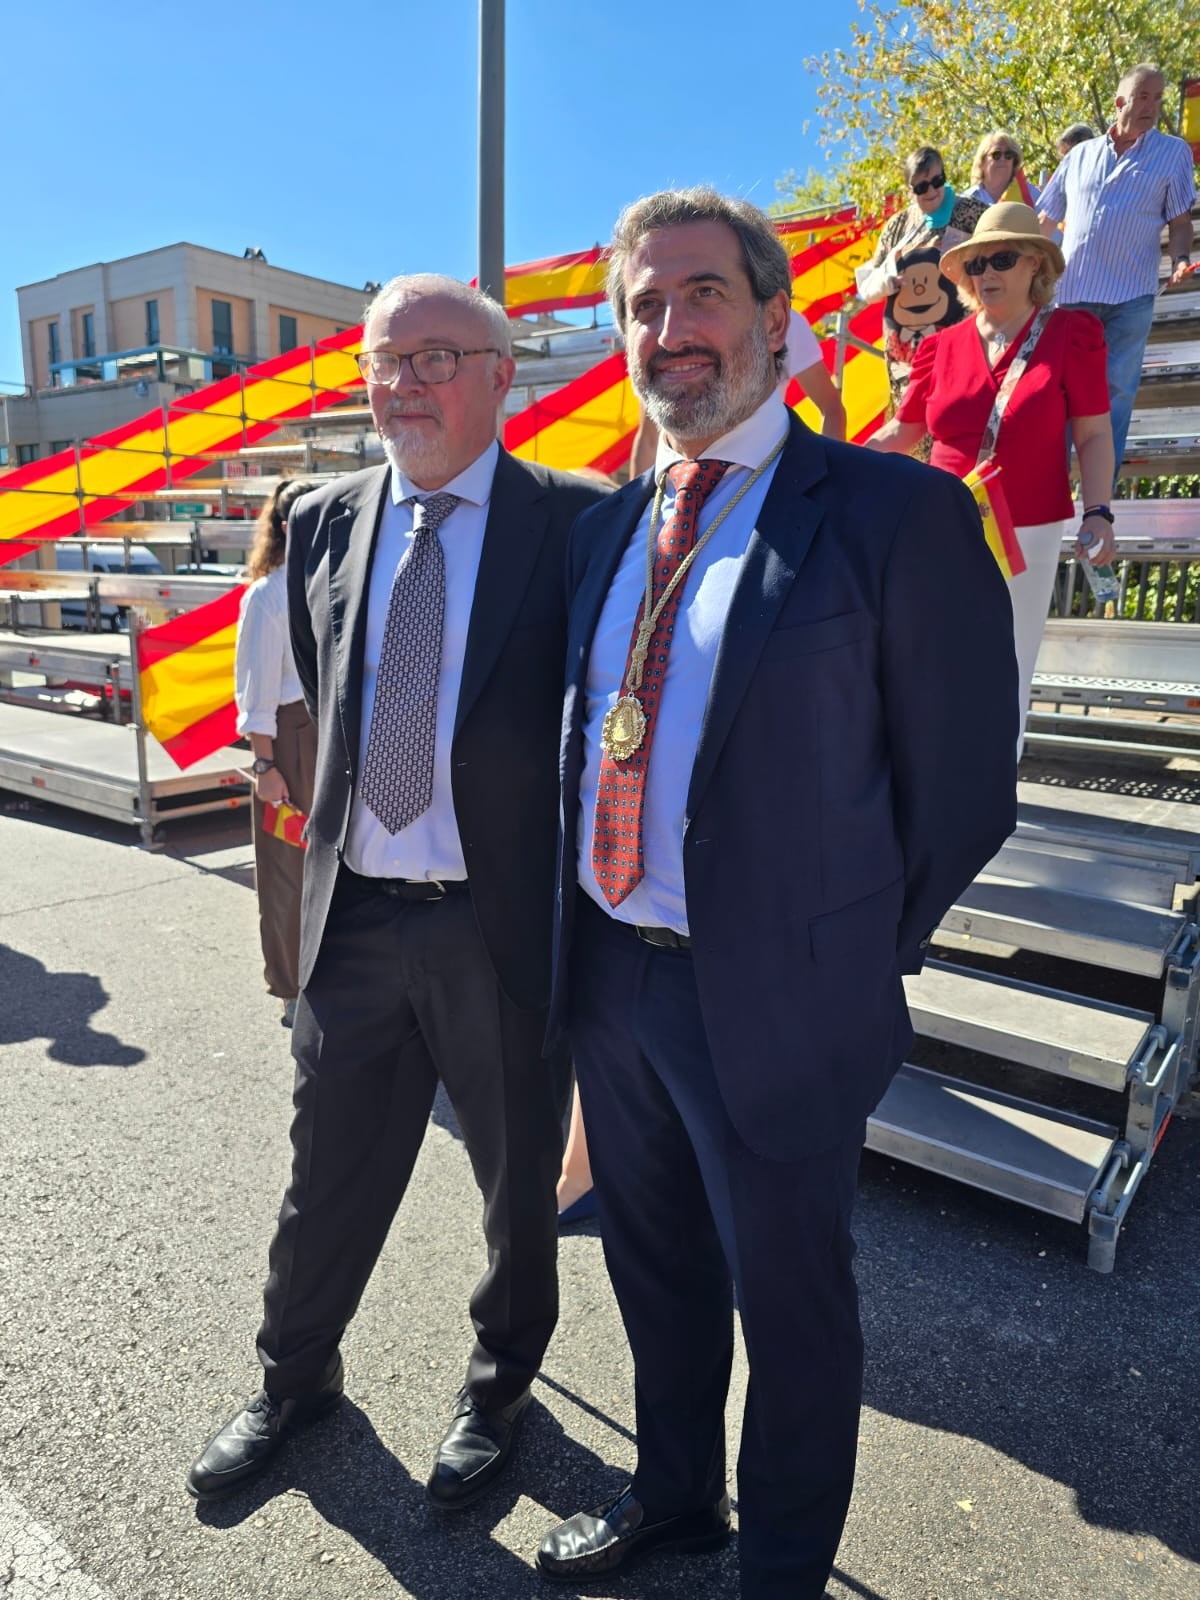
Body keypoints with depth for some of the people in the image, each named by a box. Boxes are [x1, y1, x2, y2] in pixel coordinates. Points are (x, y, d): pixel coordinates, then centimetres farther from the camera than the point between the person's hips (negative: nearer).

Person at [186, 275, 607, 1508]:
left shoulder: (577, 523, -7)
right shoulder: (322, 523, 6)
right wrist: (331, 831, 12)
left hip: (508, 923, -3)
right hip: (352, 916, 4)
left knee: (519, 1184, 18)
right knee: (328, 1175, 21)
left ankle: (497, 1388, 47)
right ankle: (294, 1378, 50)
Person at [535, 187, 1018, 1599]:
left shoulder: (899, 513, -11)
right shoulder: (604, 525, 7)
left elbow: (964, 789, -9)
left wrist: (857, 962, -3)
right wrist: (581, 937, 8)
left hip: (770, 999, -5)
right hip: (607, 976, 6)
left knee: (790, 1304, 17)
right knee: (657, 1274, 26)